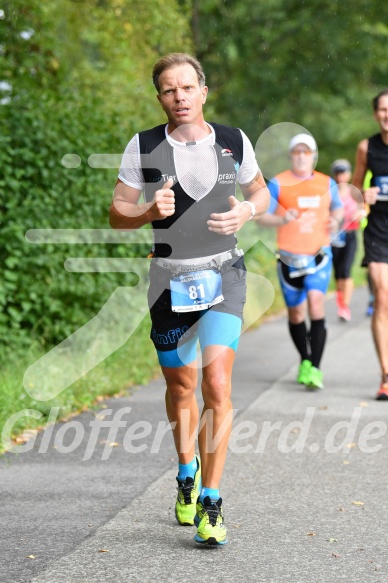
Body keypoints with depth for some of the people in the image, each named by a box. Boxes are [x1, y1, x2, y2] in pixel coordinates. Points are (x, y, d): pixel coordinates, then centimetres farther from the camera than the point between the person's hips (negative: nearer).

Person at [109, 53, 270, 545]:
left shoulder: (233, 142, 0)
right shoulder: (142, 147, -3)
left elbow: (260, 191, 16)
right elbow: (117, 214, 1)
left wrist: (247, 212, -7)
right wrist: (149, 212, -20)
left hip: (223, 274, -1)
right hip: (170, 278, 1)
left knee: (216, 382, -16)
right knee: (180, 385, 12)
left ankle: (210, 501, -8)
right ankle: (187, 471, 40)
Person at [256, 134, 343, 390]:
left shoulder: (327, 184, 6)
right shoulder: (278, 183, -3)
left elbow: (338, 208, 22)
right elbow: (261, 216, -8)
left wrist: (336, 220, -1)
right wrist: (283, 219, -28)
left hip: (319, 256, 0)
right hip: (290, 258, 0)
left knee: (316, 302, -20)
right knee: (296, 314, 8)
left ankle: (315, 369, -19)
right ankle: (305, 361, 33)